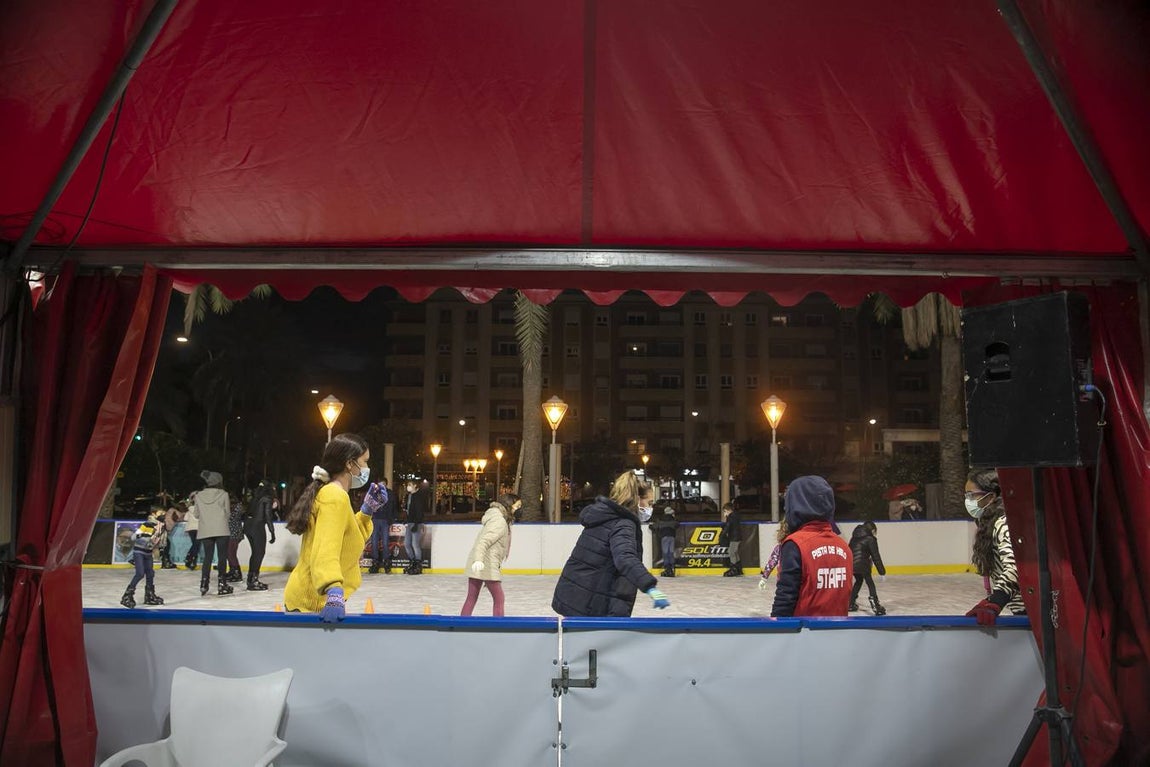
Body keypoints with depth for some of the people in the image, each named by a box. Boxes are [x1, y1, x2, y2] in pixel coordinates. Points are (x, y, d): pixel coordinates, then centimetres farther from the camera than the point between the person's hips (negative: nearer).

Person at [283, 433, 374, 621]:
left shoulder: (331, 493, 11)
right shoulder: (336, 496, -18)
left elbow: (348, 538, 22)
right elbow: (326, 550, -32)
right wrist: (334, 593, -46)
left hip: (317, 599, 10)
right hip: (313, 601, -10)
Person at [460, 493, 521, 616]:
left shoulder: (501, 519, 17)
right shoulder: (500, 521, -15)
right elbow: (484, 541, -27)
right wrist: (479, 559, -39)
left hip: (476, 565, 10)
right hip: (485, 565, -10)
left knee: (471, 598, 12)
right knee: (499, 598, 0)